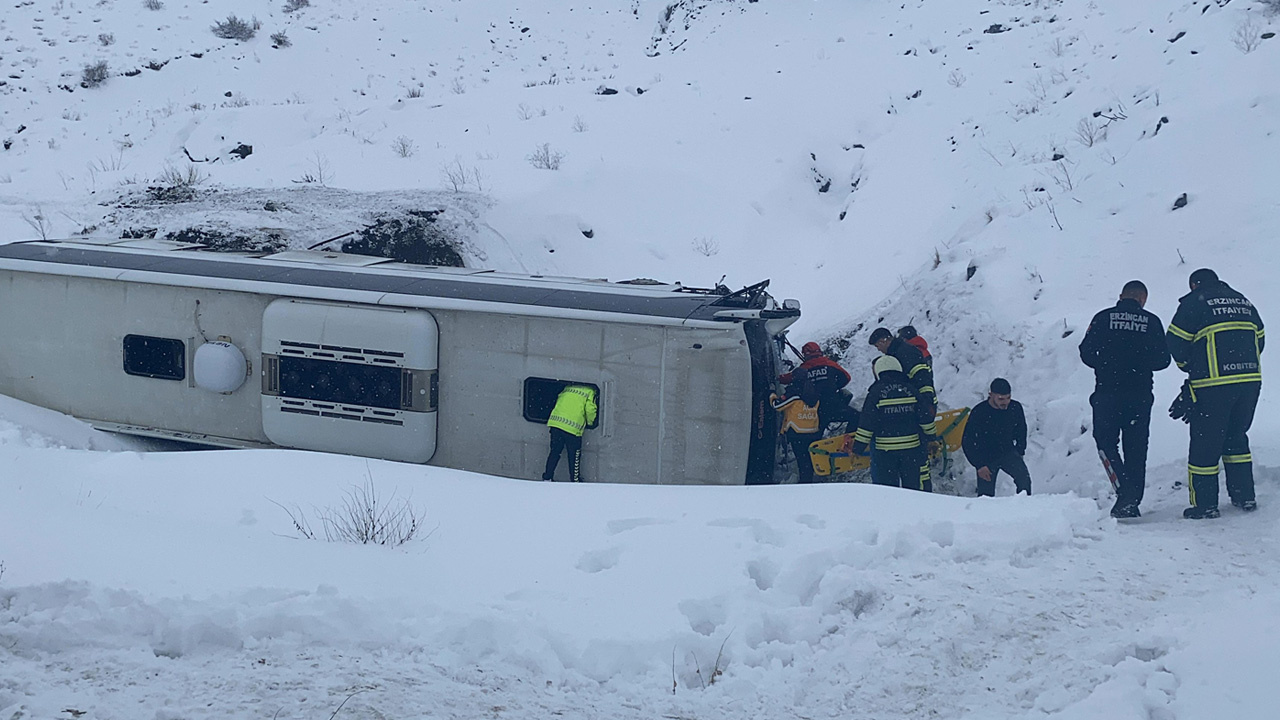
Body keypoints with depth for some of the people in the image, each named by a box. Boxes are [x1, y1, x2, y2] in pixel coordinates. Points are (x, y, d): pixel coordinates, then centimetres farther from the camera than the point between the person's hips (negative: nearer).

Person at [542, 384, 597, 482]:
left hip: (555, 422, 5)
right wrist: (590, 423, 14)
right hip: (573, 427, -5)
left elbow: (558, 400, 23)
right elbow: (590, 409, -5)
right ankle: (575, 480, 18)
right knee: (574, 456, 9)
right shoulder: (590, 392, 6)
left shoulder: (568, 388, 21)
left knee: (555, 452, 16)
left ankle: (547, 477, 20)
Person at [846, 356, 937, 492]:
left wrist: (857, 449, -1)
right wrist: (932, 438, 21)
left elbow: (866, 425, -7)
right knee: (914, 485, 11)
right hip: (912, 448, 3)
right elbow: (926, 419, 6)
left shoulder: (875, 393, -7)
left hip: (883, 450, -3)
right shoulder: (911, 390, 3)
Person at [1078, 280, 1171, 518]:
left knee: (1106, 441, 7)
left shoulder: (1103, 318, 0)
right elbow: (1162, 360, 3)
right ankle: (1132, 500, 7)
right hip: (1140, 396, 1)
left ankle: (1125, 490, -13)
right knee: (1136, 448, 8)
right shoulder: (1151, 322, 3)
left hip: (1107, 393, -1)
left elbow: (1087, 353, -1)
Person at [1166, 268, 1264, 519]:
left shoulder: (1194, 302, -2)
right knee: (1236, 437, 21)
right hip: (1250, 381, 6)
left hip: (1213, 385, -6)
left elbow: (1177, 341, -5)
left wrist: (1189, 366, 13)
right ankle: (1245, 496, 21)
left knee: (1205, 442, 2)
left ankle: (1205, 505, 3)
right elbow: (1259, 340, 20)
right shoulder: (1244, 302, 17)